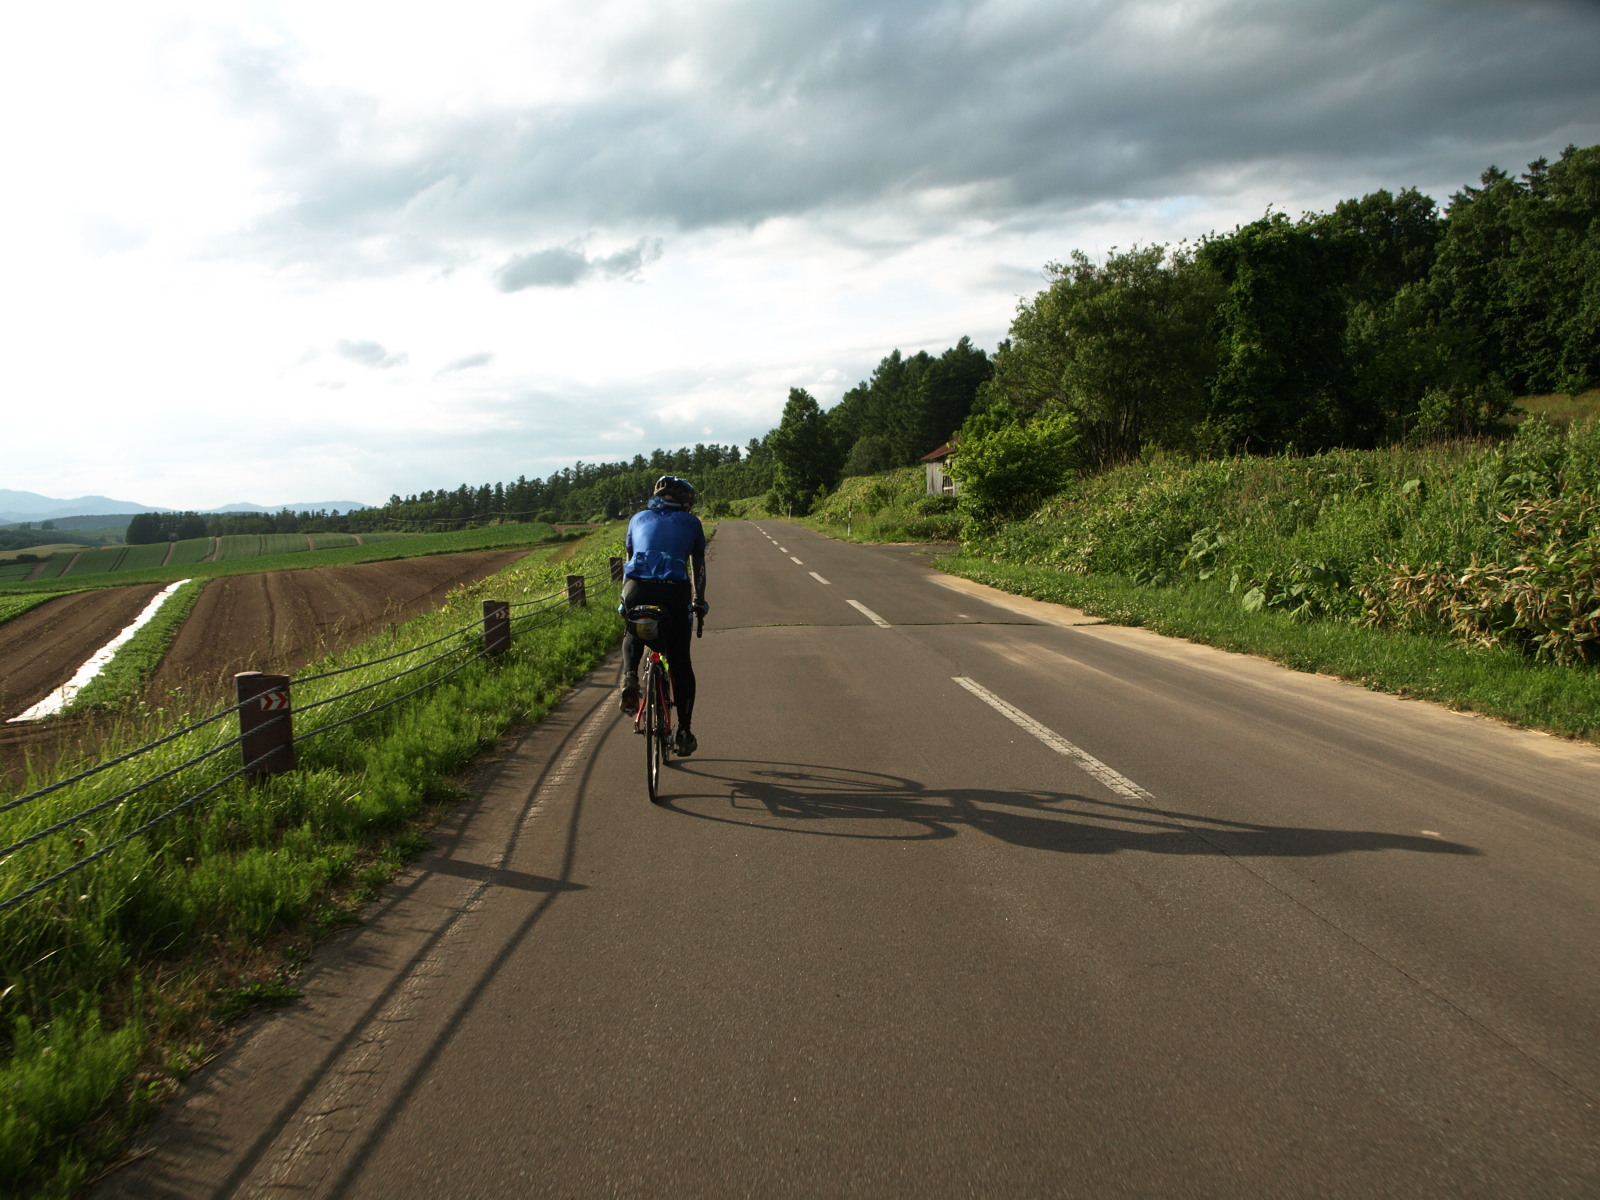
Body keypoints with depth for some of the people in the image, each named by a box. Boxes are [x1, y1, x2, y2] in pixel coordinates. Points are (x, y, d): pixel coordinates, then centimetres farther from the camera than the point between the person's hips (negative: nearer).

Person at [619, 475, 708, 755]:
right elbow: (698, 567, 29)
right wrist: (699, 602, 40)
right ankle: (683, 732, 11)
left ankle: (629, 677, 1)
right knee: (681, 663, 11)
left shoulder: (639, 519, 26)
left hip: (638, 588, 1)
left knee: (632, 635, 31)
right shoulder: (691, 522, 22)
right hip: (675, 590, -1)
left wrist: (624, 600, 41)